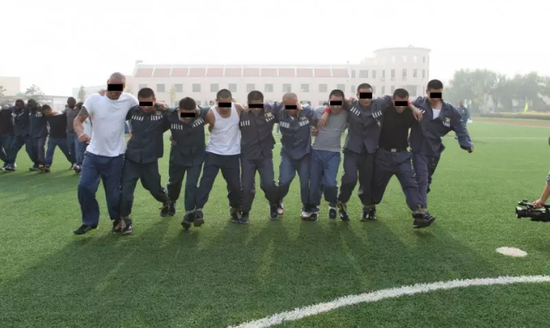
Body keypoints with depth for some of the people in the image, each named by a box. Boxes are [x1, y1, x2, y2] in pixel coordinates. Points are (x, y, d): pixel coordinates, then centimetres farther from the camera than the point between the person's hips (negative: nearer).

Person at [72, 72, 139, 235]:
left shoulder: (129, 100, -8)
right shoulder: (94, 98, -8)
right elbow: (78, 120, -13)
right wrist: (81, 133, -32)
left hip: (115, 156, -1)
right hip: (93, 154, 1)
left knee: (113, 191, 5)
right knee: (84, 187, -2)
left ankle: (117, 219, 31)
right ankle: (90, 221, 18)